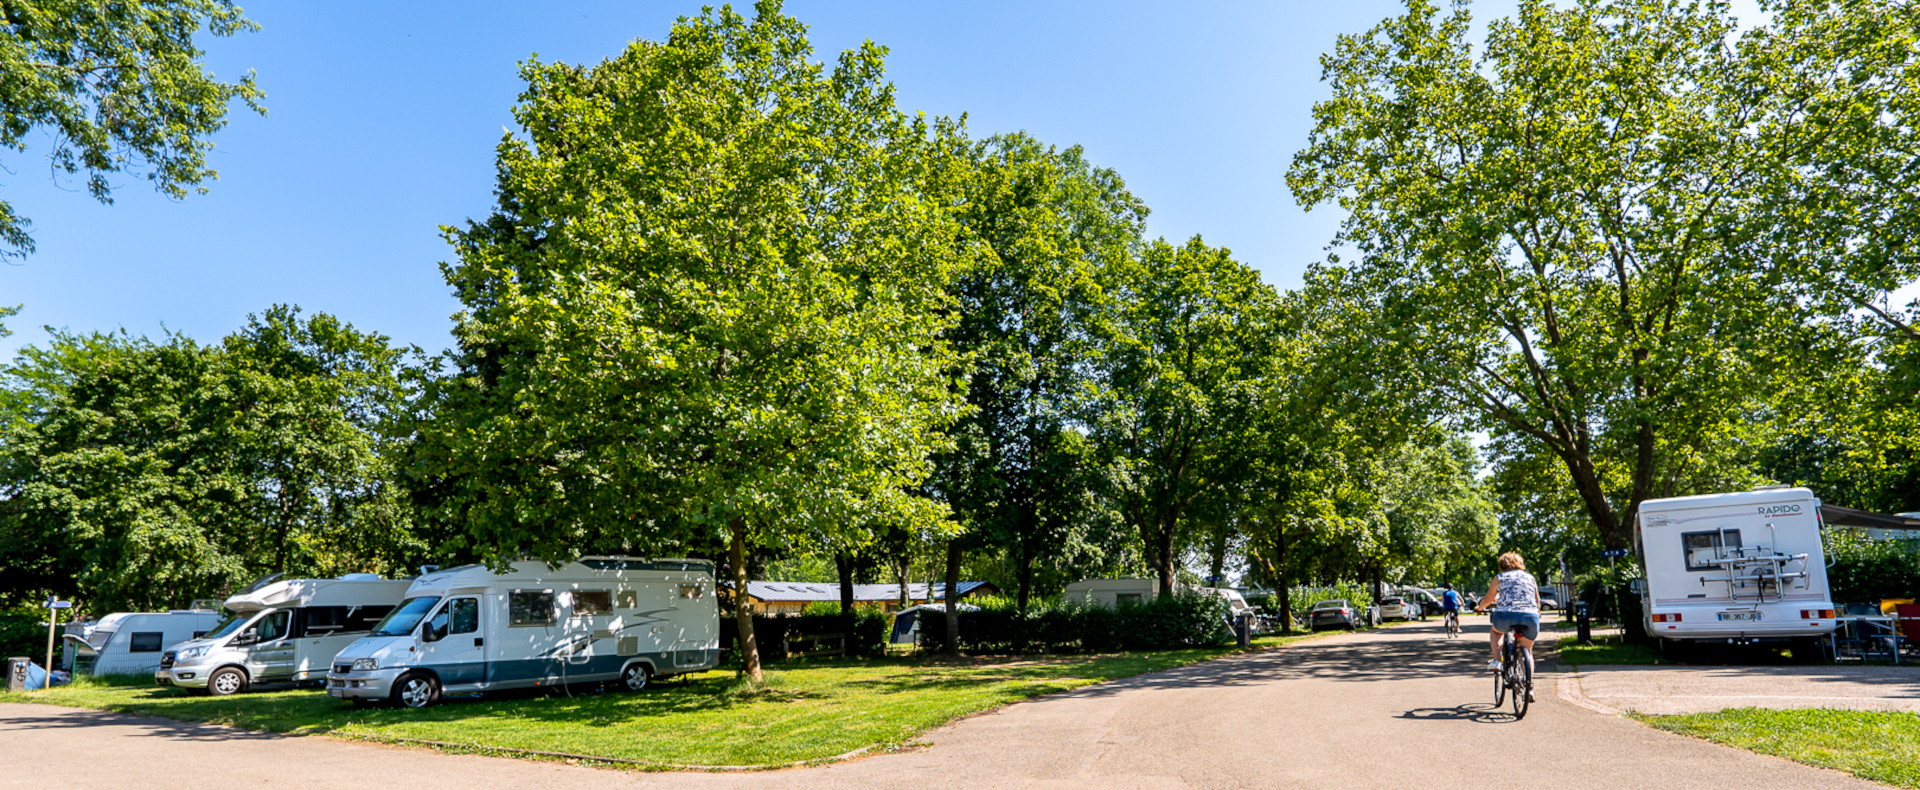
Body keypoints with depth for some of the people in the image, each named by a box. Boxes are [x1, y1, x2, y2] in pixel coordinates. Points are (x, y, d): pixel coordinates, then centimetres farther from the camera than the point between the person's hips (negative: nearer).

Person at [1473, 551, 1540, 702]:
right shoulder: (1530, 577, 21)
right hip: (1530, 618, 2)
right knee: (1527, 651, 20)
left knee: (1494, 631, 31)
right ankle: (1529, 688, 12)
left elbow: (1487, 600, 18)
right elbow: (1537, 602, 26)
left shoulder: (1500, 578, 13)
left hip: (1506, 616, -2)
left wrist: (1479, 608, 38)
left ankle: (1496, 661, 13)